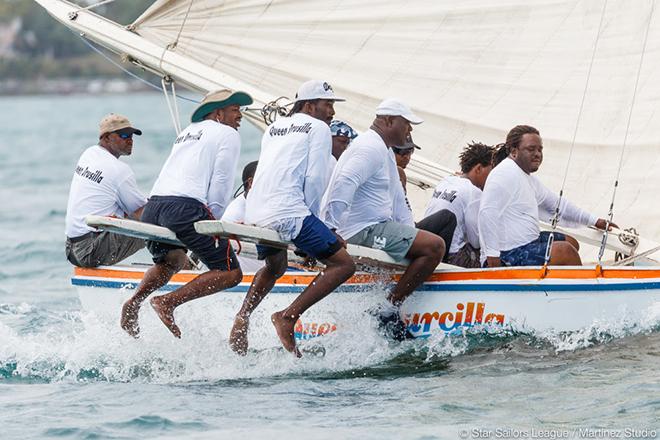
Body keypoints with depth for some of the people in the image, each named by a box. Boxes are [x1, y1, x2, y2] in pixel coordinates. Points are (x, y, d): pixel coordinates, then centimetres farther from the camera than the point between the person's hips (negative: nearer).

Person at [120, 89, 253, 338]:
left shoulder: (188, 131, 32)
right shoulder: (228, 134, 9)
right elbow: (220, 187, 0)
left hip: (152, 205, 8)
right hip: (184, 207, -8)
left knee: (173, 261, 35)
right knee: (230, 273, -5)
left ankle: (133, 303, 9)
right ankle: (168, 303, -19)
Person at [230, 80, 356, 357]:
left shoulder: (274, 128, 26)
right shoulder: (318, 128, 6)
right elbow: (315, 180, -3)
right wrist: (311, 217, 10)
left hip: (255, 213, 8)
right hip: (289, 211, -8)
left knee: (274, 268, 33)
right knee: (343, 264, -4)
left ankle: (242, 317, 13)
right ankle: (288, 316, -14)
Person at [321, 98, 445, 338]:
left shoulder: (385, 151, 23)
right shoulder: (371, 148, -13)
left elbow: (396, 198, 25)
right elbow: (344, 185, -26)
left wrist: (410, 232, 15)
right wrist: (332, 231, -32)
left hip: (375, 225, 11)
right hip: (363, 230, -11)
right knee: (434, 246, -20)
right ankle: (390, 308, -18)